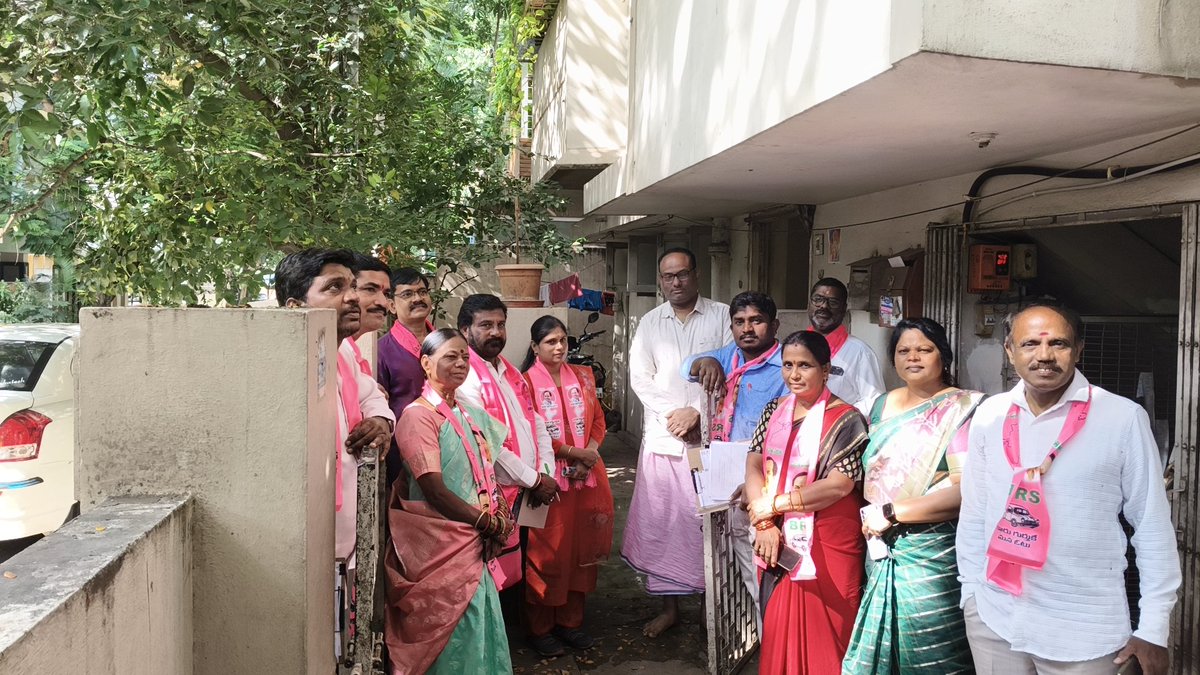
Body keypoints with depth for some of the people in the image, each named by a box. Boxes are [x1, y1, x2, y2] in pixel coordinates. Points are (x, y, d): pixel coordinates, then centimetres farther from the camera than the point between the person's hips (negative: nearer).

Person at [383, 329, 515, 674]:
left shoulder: (471, 415, 11)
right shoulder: (418, 416, -14)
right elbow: (434, 489, -20)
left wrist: (501, 517, -4)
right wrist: (487, 522, -12)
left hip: (476, 542, 7)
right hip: (441, 545, -7)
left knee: (481, 627, 14)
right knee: (455, 632, 0)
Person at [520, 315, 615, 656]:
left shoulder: (582, 376, 11)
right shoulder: (527, 382, -7)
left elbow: (598, 419, 12)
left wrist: (591, 453, -6)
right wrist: (574, 453, -13)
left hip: (586, 475, 5)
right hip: (548, 477, -5)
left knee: (580, 548, 10)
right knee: (547, 552, 2)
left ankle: (570, 621, 25)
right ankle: (540, 628, 17)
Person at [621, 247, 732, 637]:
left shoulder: (722, 316, 1)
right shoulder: (650, 323, 10)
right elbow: (640, 378, 5)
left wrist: (696, 412, -11)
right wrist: (672, 416, -7)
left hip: (709, 435, -3)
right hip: (661, 437, 3)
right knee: (660, 521, 6)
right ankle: (669, 606, 19)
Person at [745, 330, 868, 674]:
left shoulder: (845, 419, -10)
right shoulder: (774, 411, 7)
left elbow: (839, 485, -18)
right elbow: (753, 466, 1)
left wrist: (774, 505, -14)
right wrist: (764, 524, -13)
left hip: (826, 547, -5)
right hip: (779, 542, 5)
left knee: (822, 638, 6)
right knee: (778, 632, 15)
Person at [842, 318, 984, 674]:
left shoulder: (962, 410, -9)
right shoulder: (882, 406, 11)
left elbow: (966, 489, -19)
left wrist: (890, 512, -16)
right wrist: (871, 518, 5)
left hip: (935, 557, -6)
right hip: (883, 554, 6)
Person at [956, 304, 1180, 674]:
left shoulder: (1124, 417, -10)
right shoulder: (989, 415, -1)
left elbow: (1152, 525, -5)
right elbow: (974, 513, 6)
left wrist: (1153, 629, -4)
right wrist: (970, 592, 8)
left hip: (1084, 631, -2)